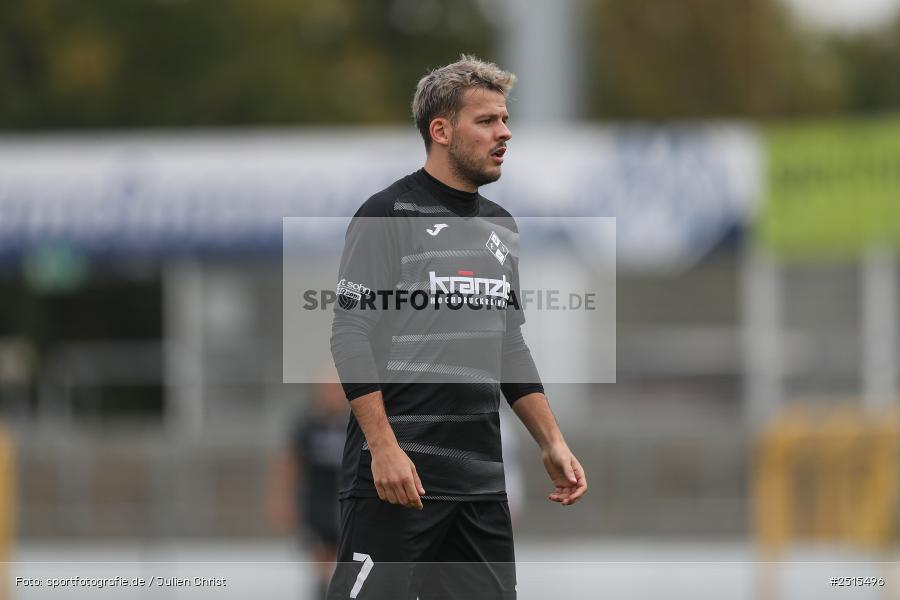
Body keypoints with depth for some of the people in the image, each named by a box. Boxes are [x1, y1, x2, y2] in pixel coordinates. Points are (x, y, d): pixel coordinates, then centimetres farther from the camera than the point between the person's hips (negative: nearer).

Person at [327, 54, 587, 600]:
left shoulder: (501, 227, 17)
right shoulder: (389, 215, -6)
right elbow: (352, 336, -12)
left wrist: (553, 444, 16)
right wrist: (383, 448, -20)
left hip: (481, 475, 8)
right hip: (398, 472, -8)